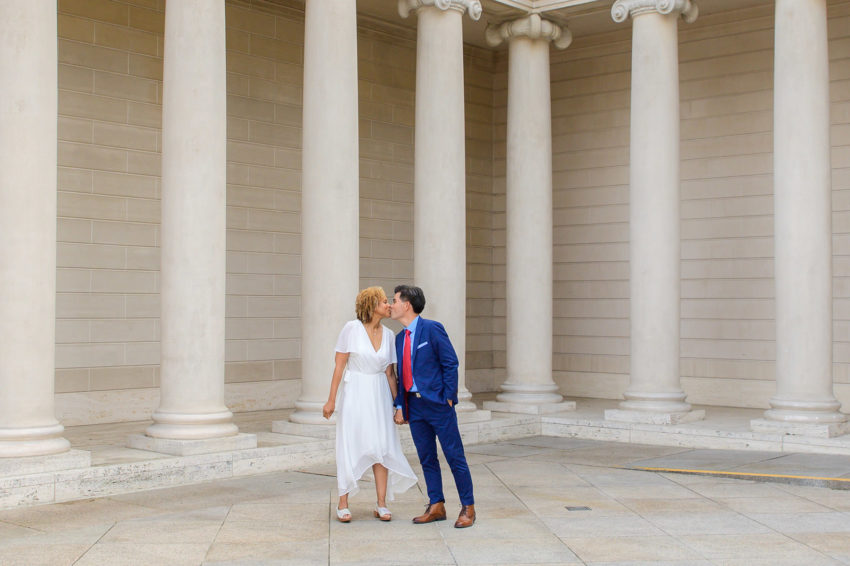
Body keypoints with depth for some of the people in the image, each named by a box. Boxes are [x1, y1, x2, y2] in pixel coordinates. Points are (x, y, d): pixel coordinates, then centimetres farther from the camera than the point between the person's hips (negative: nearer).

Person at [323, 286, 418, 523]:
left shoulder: (388, 334, 5)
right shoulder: (352, 329, -8)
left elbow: (389, 373, 10)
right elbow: (339, 366, -7)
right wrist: (331, 399, -8)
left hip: (379, 395, 4)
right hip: (354, 394, -4)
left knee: (382, 447, 1)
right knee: (349, 448, 0)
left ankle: (382, 505, 9)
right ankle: (343, 505, 9)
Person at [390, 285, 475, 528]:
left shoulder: (432, 329, -9)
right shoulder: (400, 338, 13)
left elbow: (450, 363, -10)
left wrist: (448, 397, -13)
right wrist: (400, 406, 8)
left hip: (437, 403, -7)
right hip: (414, 405, 7)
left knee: (455, 456, -1)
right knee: (427, 459, 10)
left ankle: (468, 508, 7)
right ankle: (436, 506, 19)